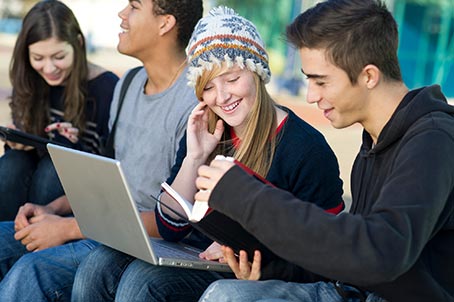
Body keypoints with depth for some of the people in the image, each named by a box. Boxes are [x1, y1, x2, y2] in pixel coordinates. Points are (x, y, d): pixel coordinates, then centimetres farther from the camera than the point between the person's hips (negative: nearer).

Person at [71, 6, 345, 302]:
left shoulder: (306, 148, -12)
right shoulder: (208, 134, 5)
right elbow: (170, 228, 3)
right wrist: (194, 158, -9)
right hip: (195, 257, 6)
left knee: (144, 278, -28)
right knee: (99, 265, -17)